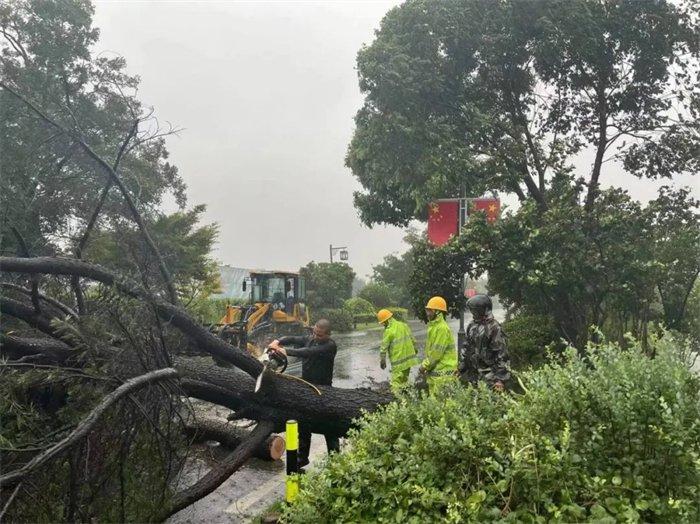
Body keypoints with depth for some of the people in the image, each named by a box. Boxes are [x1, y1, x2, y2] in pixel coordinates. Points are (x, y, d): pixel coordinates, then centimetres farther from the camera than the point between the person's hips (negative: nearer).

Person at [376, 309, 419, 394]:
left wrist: (382, 361, -3)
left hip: (398, 361, -7)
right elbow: (413, 340, 14)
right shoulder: (404, 325, 7)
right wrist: (415, 351, 25)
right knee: (404, 381, 17)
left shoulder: (388, 331, -14)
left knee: (395, 383, -3)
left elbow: (383, 348, -12)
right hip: (409, 358, 7)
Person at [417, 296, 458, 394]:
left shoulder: (442, 328, -16)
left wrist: (424, 366, -11)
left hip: (442, 374, -10)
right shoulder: (434, 326, 15)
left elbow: (437, 353, -19)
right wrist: (425, 366, 12)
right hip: (435, 371, 10)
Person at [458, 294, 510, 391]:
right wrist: (461, 368, 12)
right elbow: (465, 347, 17)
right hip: (471, 372, 7)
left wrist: (500, 379, -17)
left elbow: (501, 353, -14)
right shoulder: (471, 326, 10)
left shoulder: (494, 327, -11)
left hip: (488, 373, -7)